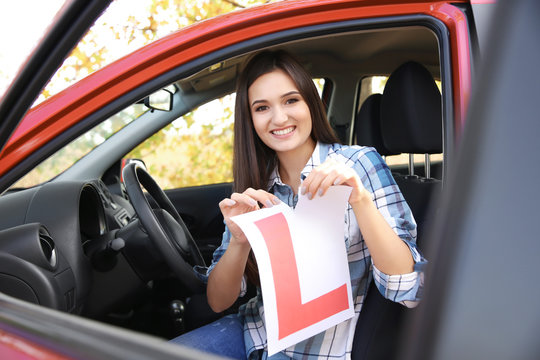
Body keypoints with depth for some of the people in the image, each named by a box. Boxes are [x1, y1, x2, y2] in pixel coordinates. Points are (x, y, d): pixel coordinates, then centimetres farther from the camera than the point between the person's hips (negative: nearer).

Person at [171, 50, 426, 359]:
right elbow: (218, 302, -4)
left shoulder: (360, 164, -11)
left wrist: (360, 199, -32)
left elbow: (407, 291, -19)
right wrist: (240, 240, -23)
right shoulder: (256, 187, 0)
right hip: (257, 331, 4)